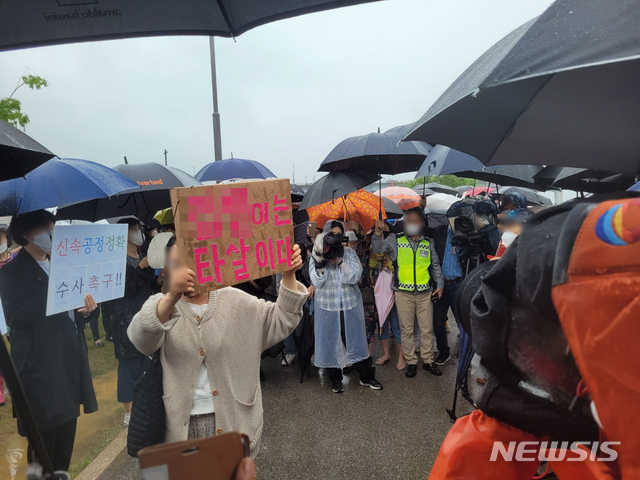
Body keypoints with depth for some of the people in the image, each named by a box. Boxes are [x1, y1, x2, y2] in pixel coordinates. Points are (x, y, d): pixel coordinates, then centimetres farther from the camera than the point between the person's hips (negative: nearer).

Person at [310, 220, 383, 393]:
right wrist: (321, 260, -24)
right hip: (327, 306, -1)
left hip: (350, 305, 1)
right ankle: (335, 379, 25)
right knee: (330, 342, 7)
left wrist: (338, 260, -20)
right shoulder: (317, 255, -1)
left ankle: (366, 377, 24)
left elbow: (354, 276, -12)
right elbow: (317, 281, -12)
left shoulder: (349, 253, 1)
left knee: (356, 340, 8)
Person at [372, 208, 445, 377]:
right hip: (403, 293, -2)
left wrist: (440, 285, 8)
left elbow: (436, 266, 15)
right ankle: (411, 362, 21)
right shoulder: (395, 240, 1)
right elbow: (377, 249, -5)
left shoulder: (428, 243, 8)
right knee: (406, 329, 6)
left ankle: (428, 360, 25)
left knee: (427, 328, 9)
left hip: (425, 293, 2)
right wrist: (377, 234, -21)